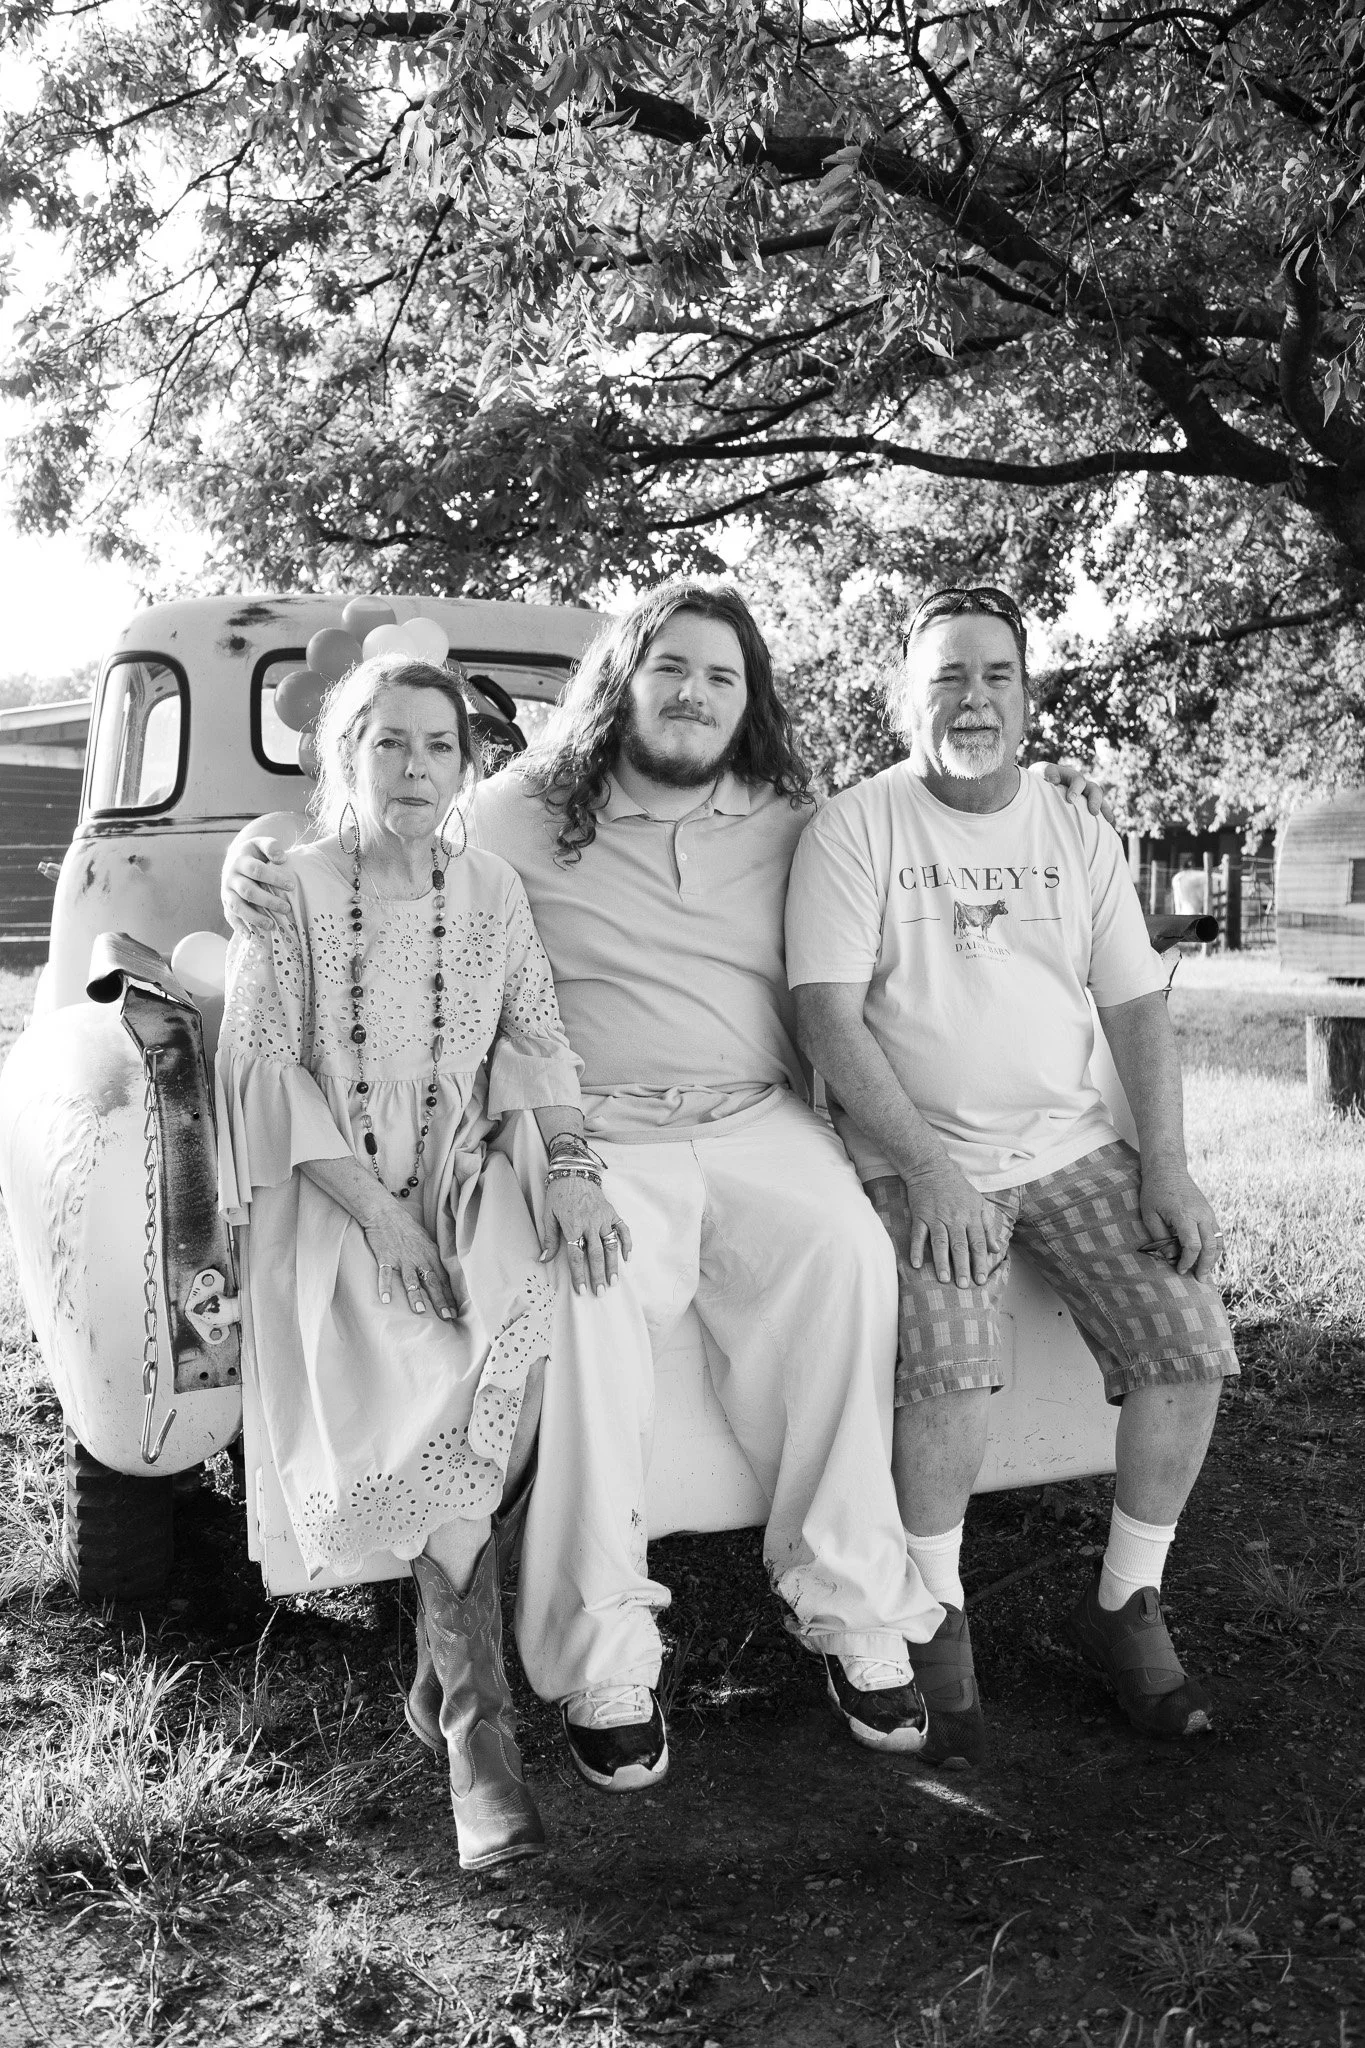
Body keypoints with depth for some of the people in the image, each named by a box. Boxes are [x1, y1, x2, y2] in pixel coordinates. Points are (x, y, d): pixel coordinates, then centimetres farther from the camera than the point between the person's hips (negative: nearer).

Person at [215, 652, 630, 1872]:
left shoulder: (491, 890, 10)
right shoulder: (292, 892, 0)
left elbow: (536, 1041, 7)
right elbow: (265, 1071, -6)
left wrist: (569, 1165, -12)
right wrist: (374, 1210, -17)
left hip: (470, 1170, 2)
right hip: (334, 1193, -2)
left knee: (506, 1345, -28)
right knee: (423, 1377, -28)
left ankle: (449, 1678, -14)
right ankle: (479, 1721, -16)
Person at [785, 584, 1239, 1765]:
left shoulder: (1080, 836, 11)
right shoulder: (855, 829, -3)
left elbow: (1138, 1009, 9)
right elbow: (829, 1014, -11)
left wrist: (1167, 1168, -4)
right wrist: (924, 1166, -20)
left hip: (1071, 1145, 5)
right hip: (918, 1154, -4)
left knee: (1192, 1340, -12)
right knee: (951, 1366, -27)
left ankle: (1127, 1605, 9)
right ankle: (937, 1616, -2)